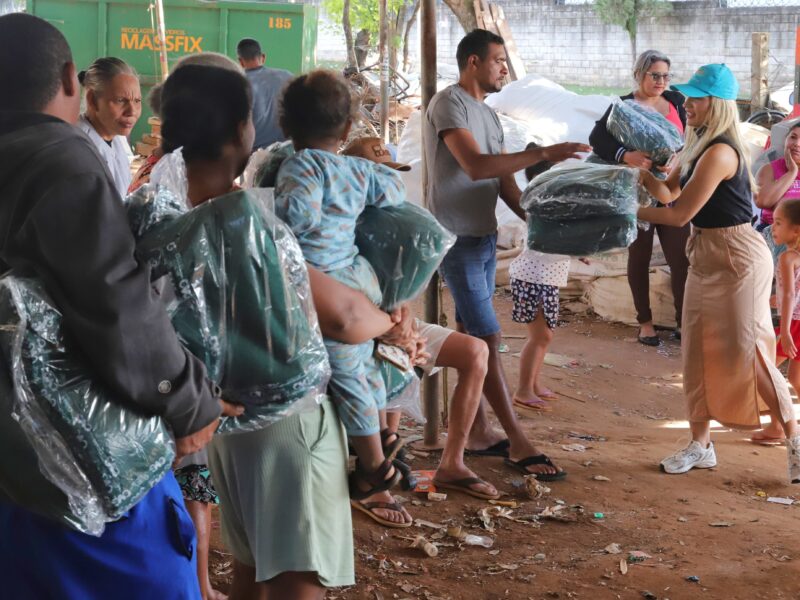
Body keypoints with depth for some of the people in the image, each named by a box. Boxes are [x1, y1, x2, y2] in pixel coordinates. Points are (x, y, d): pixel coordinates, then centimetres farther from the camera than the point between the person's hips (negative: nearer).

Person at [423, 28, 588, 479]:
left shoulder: (489, 115, 15)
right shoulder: (449, 104, -13)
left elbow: (505, 182, 12)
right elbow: (475, 166, -25)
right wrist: (543, 154, -27)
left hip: (485, 238, 9)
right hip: (458, 240, -9)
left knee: (470, 336, 13)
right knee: (489, 339, -8)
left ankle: (477, 429, 18)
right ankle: (518, 441, -5)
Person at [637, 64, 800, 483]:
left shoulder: (720, 152, -22)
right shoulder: (697, 147, 8)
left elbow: (680, 213, -22)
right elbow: (668, 193, 11)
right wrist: (642, 170, -6)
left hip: (737, 259, -9)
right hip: (705, 256, 10)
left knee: (745, 352, -6)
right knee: (697, 352, 10)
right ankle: (700, 444, 19)